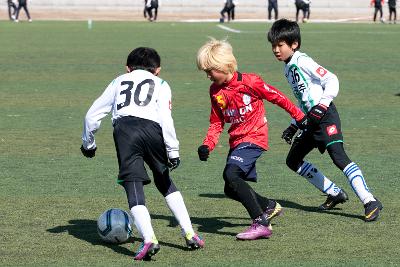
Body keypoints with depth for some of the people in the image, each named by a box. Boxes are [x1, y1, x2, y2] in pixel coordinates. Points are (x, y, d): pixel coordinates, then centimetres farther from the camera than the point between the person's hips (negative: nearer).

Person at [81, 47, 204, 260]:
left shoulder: (118, 82, 32)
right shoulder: (160, 85, 25)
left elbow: (92, 115, 29)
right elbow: (165, 117, 6)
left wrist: (88, 143, 43)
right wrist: (173, 151, 5)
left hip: (124, 128, -1)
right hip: (152, 129, 1)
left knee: (133, 185, -7)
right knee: (164, 181, 21)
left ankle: (149, 239, -27)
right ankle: (189, 234, 18)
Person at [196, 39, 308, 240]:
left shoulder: (249, 82, -16)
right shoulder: (215, 90, 4)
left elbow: (276, 97, -4)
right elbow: (216, 124, 9)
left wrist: (299, 116, 5)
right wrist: (207, 145, -8)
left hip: (254, 137, -8)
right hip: (236, 141, 8)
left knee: (230, 174, -28)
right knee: (231, 191, 9)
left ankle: (261, 223, -26)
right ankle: (270, 206, 33)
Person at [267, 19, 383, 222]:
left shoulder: (301, 61, -9)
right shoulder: (288, 68, 19)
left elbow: (331, 80, -17)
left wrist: (322, 106, -26)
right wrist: (294, 126, 23)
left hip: (325, 116, -10)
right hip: (312, 121, 11)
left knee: (338, 156, -23)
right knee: (293, 161, 13)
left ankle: (370, 201, -28)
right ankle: (335, 194, 17)